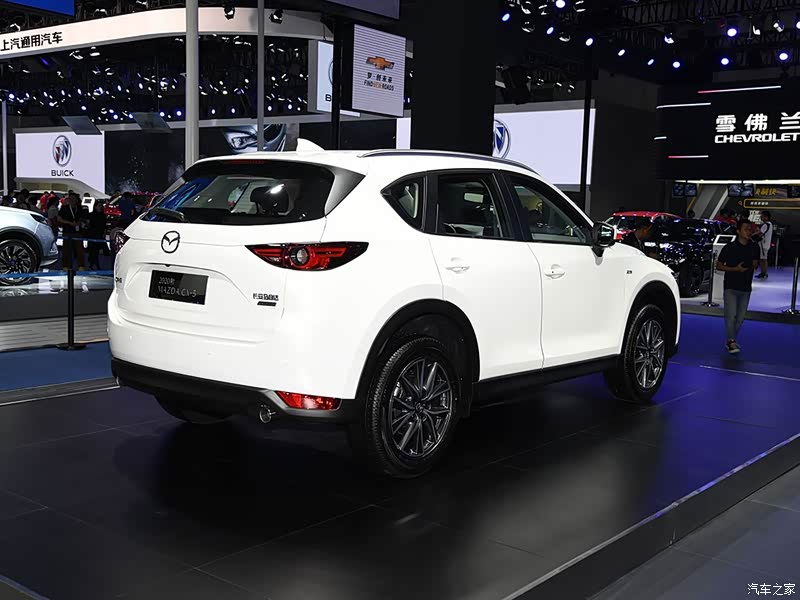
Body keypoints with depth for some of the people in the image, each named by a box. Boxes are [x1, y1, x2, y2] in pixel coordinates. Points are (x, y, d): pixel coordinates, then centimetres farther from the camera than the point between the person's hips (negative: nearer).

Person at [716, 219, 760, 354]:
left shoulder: (754, 247, 5)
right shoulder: (729, 247, -7)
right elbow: (719, 266, -4)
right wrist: (735, 269, -15)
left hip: (746, 288, 5)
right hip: (731, 287, -5)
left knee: (740, 317, 7)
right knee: (731, 315, -14)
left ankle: (731, 341, 20)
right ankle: (732, 342, -11)